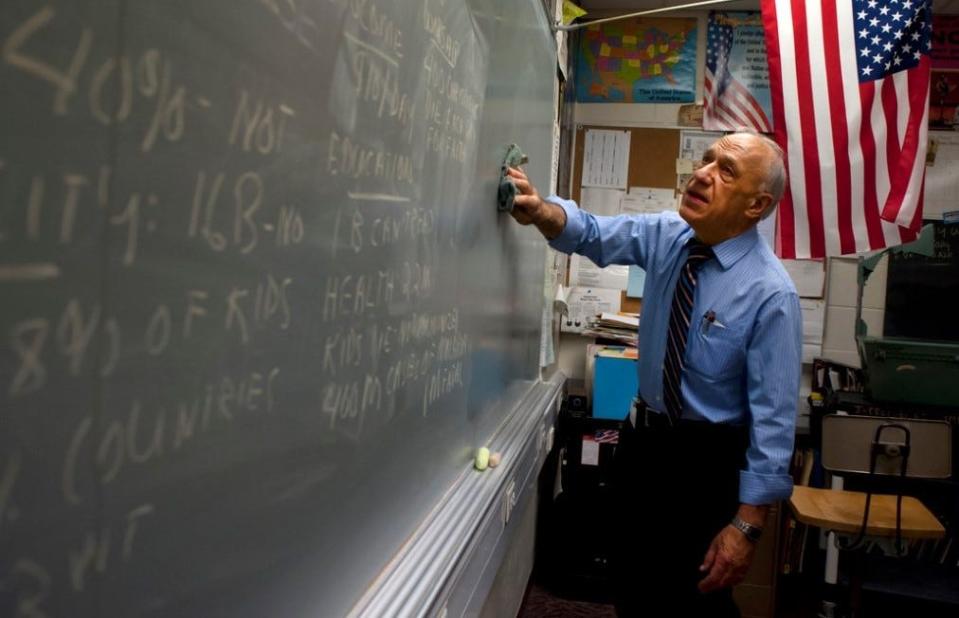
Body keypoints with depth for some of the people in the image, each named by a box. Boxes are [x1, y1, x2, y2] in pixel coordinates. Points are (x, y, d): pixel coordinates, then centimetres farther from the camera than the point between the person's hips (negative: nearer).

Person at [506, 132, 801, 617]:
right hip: (642, 437, 6)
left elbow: (773, 415, -21)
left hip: (707, 459, -5)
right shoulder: (666, 235, -5)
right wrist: (540, 210, -34)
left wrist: (747, 524, -21)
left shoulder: (771, 294, -21)